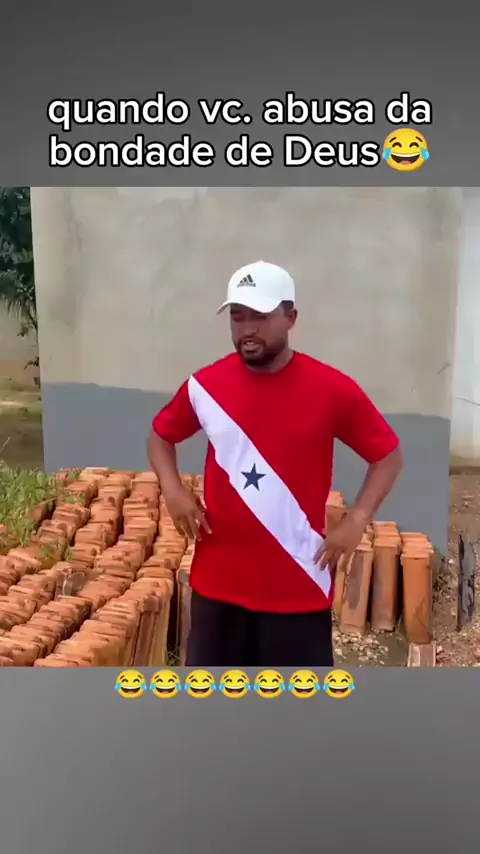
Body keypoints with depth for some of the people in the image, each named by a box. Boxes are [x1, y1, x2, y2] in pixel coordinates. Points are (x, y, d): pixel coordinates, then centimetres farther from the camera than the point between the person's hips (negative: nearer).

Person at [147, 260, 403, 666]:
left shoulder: (333, 389, -10)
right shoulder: (205, 385, -3)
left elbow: (388, 454, 1)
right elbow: (161, 435, 14)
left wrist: (357, 520, -11)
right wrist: (172, 489, -4)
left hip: (299, 582, -2)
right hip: (219, 579, 2)